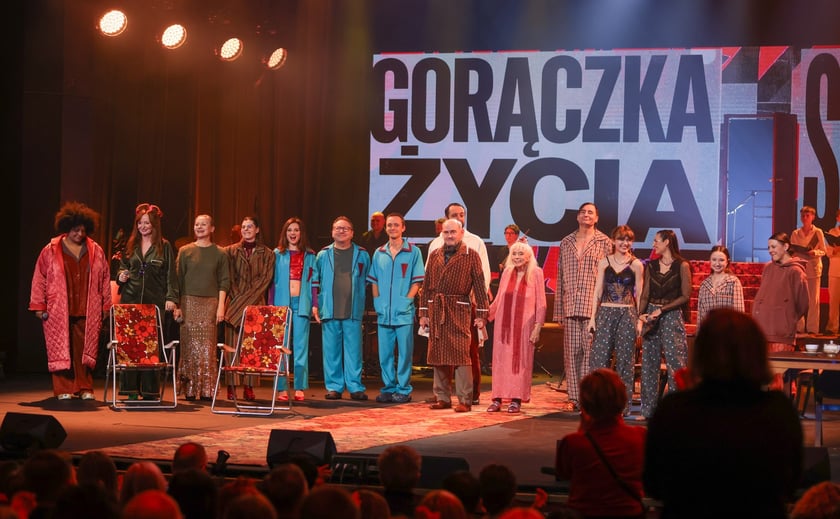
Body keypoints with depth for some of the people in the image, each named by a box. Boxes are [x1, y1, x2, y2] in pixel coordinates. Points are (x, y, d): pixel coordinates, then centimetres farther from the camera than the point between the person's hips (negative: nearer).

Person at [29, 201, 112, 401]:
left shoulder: (96, 251, 8)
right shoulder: (51, 251, 2)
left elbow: (105, 280, 11)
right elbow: (40, 279, 3)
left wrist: (106, 306, 9)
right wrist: (39, 306, -1)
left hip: (87, 312, 1)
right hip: (58, 311, -1)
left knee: (85, 349, 2)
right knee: (60, 350, -1)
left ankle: (85, 389, 9)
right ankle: (63, 390, 4)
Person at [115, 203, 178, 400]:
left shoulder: (164, 247, 4)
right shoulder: (131, 245, 13)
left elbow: (170, 275, 3)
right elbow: (122, 268, 21)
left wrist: (170, 298, -5)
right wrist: (121, 276, -1)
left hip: (154, 301, -2)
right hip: (131, 299, 3)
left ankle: (149, 390, 1)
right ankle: (131, 390, 1)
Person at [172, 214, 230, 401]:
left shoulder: (219, 254, 8)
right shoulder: (185, 251, 9)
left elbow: (224, 281, 5)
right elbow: (178, 279, 8)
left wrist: (221, 306, -4)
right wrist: (176, 305, 1)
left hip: (210, 303, 0)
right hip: (189, 302, 0)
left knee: (207, 346, -5)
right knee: (189, 345, -3)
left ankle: (207, 390, -3)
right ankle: (189, 390, -1)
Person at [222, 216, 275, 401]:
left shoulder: (266, 254, 8)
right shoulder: (231, 251, 11)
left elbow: (265, 279, 1)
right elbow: (229, 278, 6)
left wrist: (247, 298, -8)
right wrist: (237, 299, -7)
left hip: (256, 304, 0)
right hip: (234, 302, 0)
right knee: (232, 344, -4)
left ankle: (249, 387, -3)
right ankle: (231, 386, -5)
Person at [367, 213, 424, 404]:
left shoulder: (413, 252, 2)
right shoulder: (379, 253, 13)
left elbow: (417, 281, -1)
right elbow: (373, 280, 16)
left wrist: (407, 300, -10)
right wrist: (377, 301, 4)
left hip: (404, 312, -4)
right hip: (384, 312, 4)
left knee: (404, 352, -2)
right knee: (384, 353, 5)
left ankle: (403, 390, 3)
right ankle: (388, 388, 14)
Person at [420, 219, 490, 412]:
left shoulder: (470, 255, 1)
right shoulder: (434, 255, 14)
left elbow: (480, 286, -1)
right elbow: (426, 285, 14)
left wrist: (481, 315, -6)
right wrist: (423, 312, 9)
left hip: (459, 311, -5)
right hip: (436, 311, 5)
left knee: (461, 354, -8)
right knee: (438, 355, 6)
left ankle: (465, 400, -5)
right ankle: (442, 398, 14)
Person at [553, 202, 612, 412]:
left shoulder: (604, 243, 4)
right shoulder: (566, 243, 15)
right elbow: (560, 277, 16)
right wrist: (559, 309, 12)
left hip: (594, 306, -4)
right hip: (570, 306, 4)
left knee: (591, 351, -6)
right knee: (571, 352, 3)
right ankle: (574, 397, 8)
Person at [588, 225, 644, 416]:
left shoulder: (636, 265, 3)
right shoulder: (604, 262, 8)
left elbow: (639, 294, 4)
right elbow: (598, 290, 8)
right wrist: (593, 316, 3)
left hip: (627, 314, -1)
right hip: (605, 313, 1)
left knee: (625, 359, 1)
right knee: (599, 357, -5)